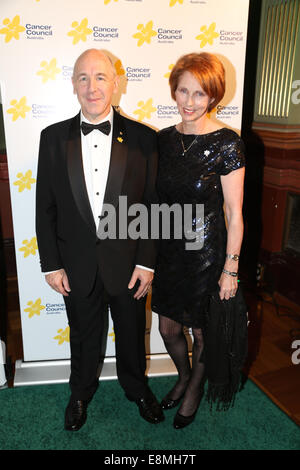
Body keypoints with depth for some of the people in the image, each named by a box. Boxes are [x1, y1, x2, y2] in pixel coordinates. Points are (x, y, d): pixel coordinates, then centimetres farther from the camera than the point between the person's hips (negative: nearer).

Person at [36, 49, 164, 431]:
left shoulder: (143, 138, -7)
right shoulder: (53, 138, -4)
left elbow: (153, 206, -5)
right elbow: (45, 208, -1)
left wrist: (147, 262, -8)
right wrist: (51, 265, -3)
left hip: (128, 262, 0)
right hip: (77, 265, 1)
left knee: (132, 334, 20)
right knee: (83, 336, 21)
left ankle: (136, 388, 49)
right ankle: (81, 393, 49)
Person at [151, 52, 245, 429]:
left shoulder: (227, 144, -14)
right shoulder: (164, 139, 1)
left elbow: (234, 213, -12)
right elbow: (157, 199, 9)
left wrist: (230, 269, -11)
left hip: (207, 253, -4)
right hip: (168, 250, 5)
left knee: (202, 332, 15)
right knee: (168, 328, 18)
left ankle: (195, 388, 46)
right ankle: (183, 376, 50)